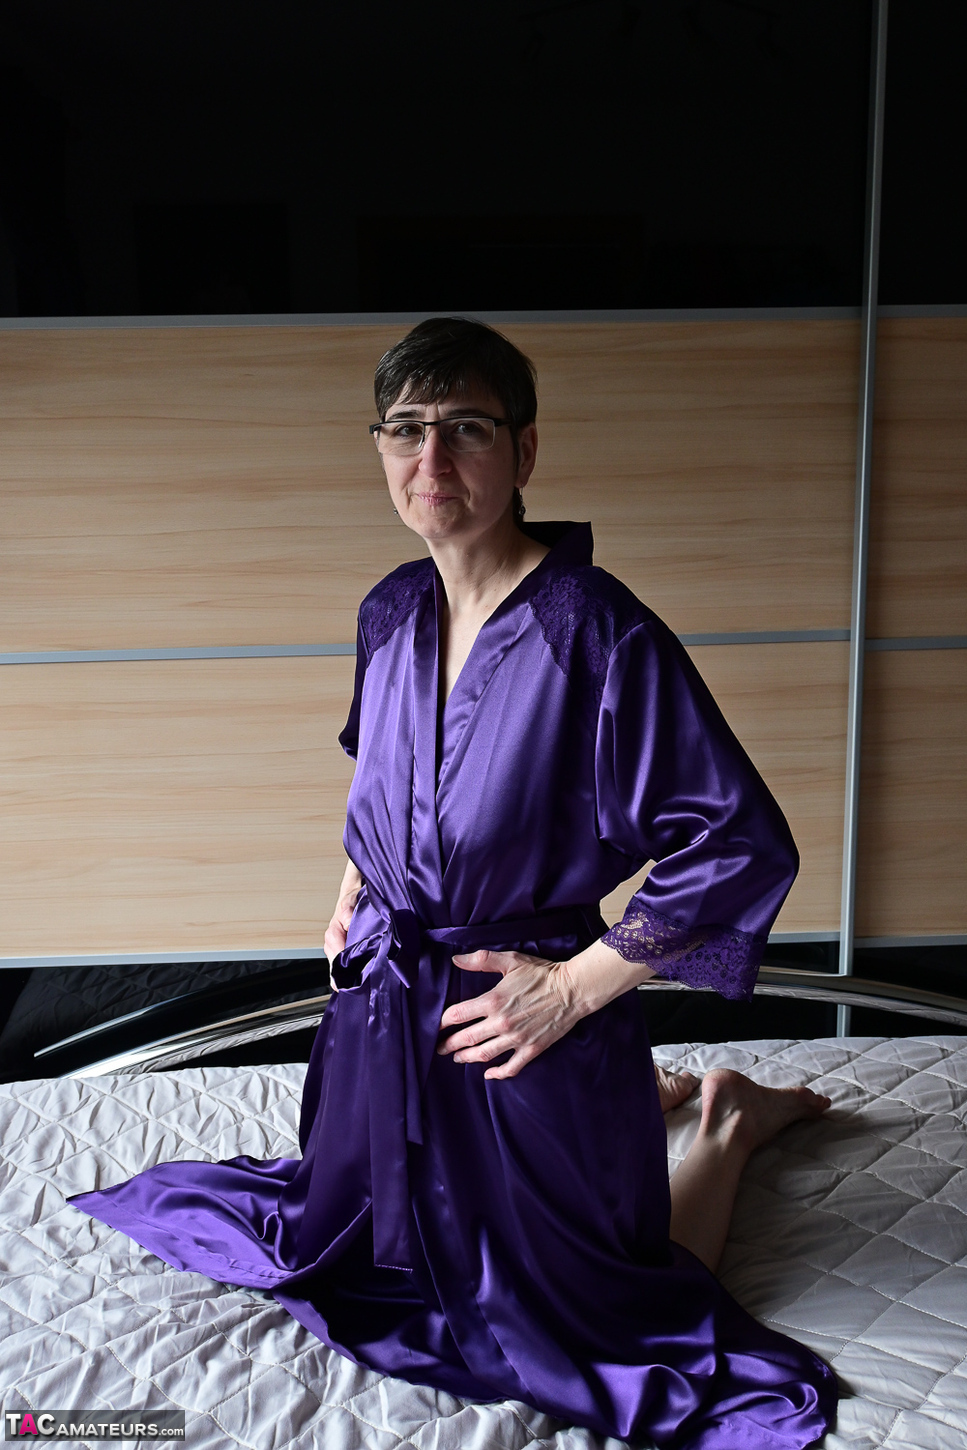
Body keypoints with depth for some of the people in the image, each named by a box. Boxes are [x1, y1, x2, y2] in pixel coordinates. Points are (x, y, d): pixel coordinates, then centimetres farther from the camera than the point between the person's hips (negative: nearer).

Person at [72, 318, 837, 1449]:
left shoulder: (598, 633, -23)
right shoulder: (391, 613, -1)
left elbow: (744, 845, -23)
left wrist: (575, 987, -19)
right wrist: (355, 892, 11)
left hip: (530, 1031, -6)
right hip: (386, 1013, 7)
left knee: (592, 1319, 13)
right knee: (372, 1242, 30)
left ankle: (733, 1121, 38)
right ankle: (653, 1096, 42)